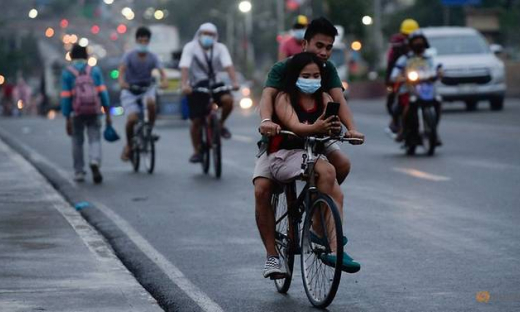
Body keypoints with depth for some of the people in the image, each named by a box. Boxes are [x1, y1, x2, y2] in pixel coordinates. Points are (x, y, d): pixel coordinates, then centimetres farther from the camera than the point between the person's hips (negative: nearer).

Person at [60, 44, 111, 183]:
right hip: (94, 111, 0)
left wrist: (67, 119, -2)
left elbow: (66, 97, -3)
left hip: (77, 113, 0)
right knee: (95, 140, 1)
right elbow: (102, 92, 0)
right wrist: (107, 114, 1)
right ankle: (95, 162, -27)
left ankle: (79, 172, 17)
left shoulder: (67, 73, 2)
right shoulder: (95, 70, 6)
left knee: (77, 142, 14)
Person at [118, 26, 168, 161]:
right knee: (132, 119, -18)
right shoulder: (129, 56, -11)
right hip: (130, 90, -2)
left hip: (147, 88, 2)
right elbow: (122, 69, -27)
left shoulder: (152, 57, -5)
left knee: (150, 103, -33)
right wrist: (121, 81, -48)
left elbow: (161, 70, -19)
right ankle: (128, 146, 7)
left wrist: (164, 81, -42)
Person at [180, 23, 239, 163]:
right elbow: (184, 67, -22)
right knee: (196, 121, -7)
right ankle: (197, 151, 9)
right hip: (196, 87, -2)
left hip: (214, 84, 2)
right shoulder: (190, 47, -9)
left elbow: (228, 65, -17)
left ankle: (221, 124, -1)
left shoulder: (220, 48, -3)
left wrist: (234, 81, -34)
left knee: (228, 100, -28)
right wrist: (184, 85, -39)